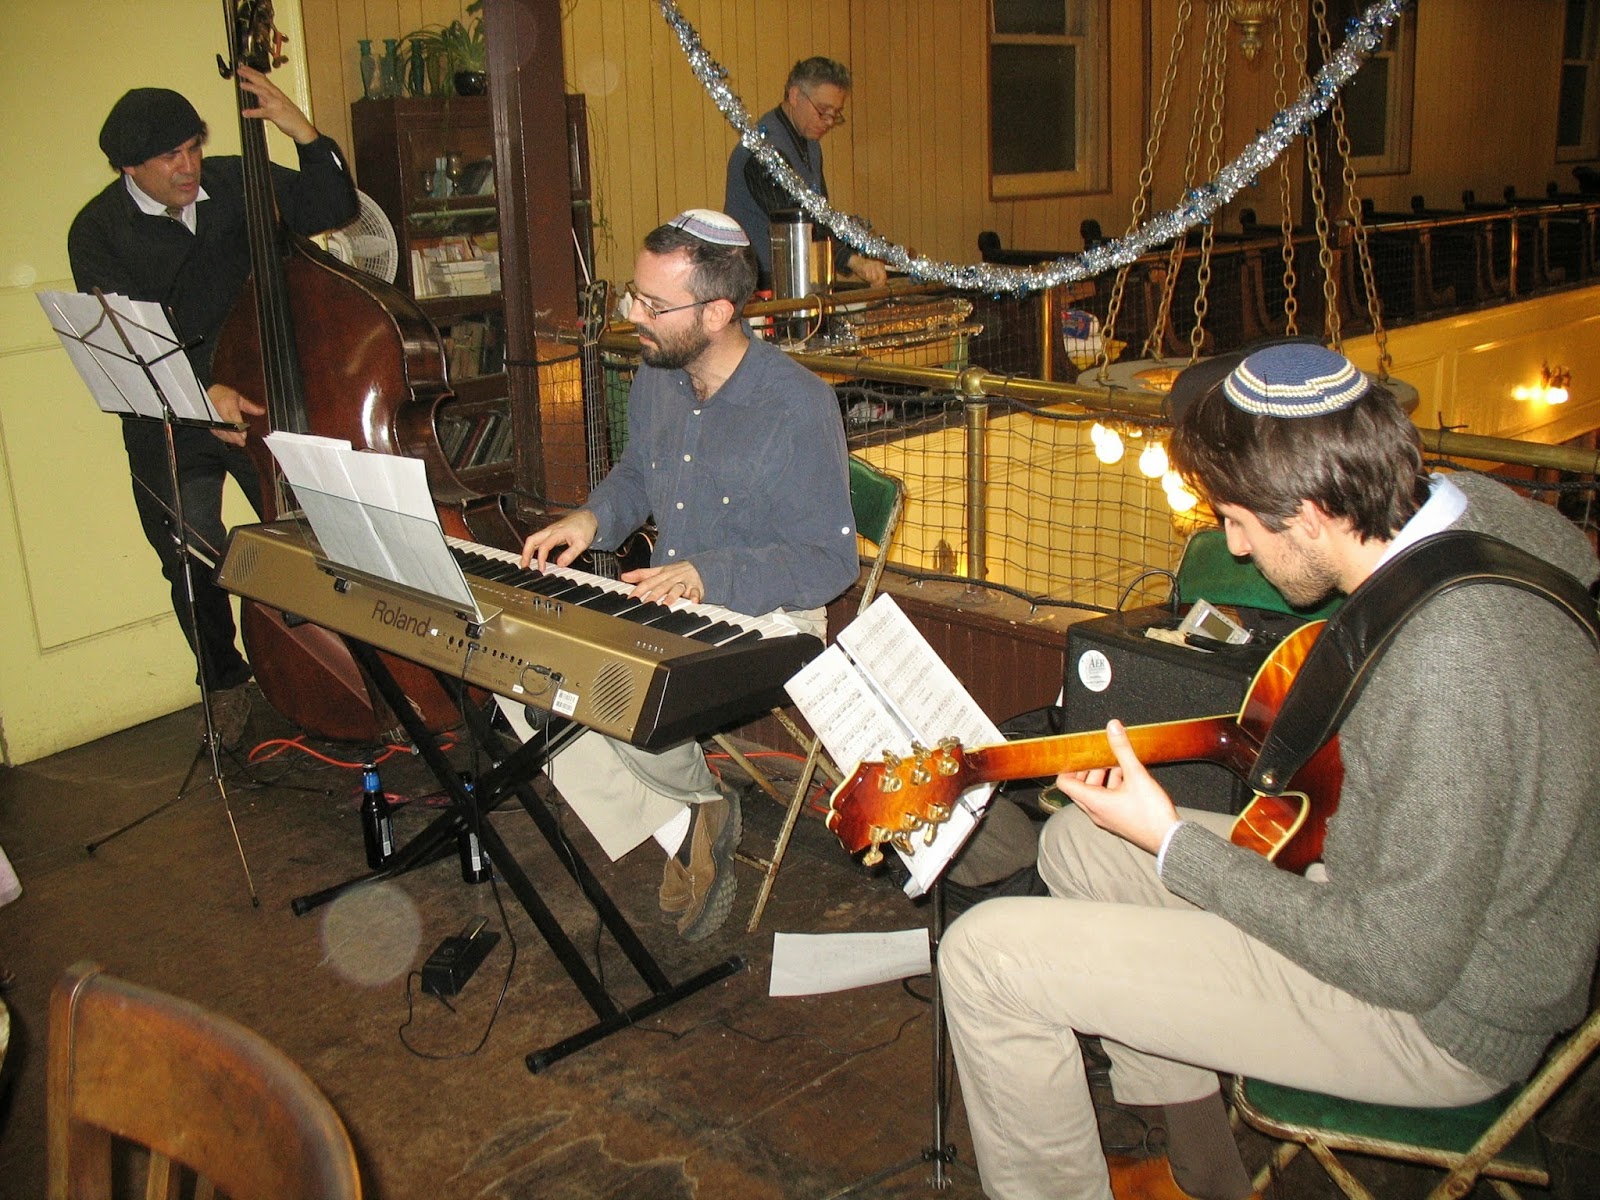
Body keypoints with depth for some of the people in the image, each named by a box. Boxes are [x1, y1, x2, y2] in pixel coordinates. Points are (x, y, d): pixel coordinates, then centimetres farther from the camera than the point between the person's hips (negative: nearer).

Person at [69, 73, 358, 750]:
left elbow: (332, 208, -2)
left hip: (258, 396, 1)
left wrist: (302, 131, -18)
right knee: (192, 565, 2)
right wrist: (199, 392, -35)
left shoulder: (235, 186, -2)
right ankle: (224, 682, 28)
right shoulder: (98, 231, -9)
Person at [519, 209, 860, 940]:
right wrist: (593, 518, 0)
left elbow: (829, 560, -18)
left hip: (763, 619, -7)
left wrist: (709, 575, -30)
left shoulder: (797, 407, -19)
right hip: (660, 605, 8)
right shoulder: (655, 379, 3)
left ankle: (701, 800, 3)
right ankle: (682, 828, -2)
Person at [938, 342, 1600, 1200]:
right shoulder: (1475, 506, -6)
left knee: (988, 955, -15)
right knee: (1077, 843, 19)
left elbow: (1403, 963, -27)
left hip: (1441, 1013, -10)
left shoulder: (1447, 662, -34)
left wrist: (1172, 842, -20)